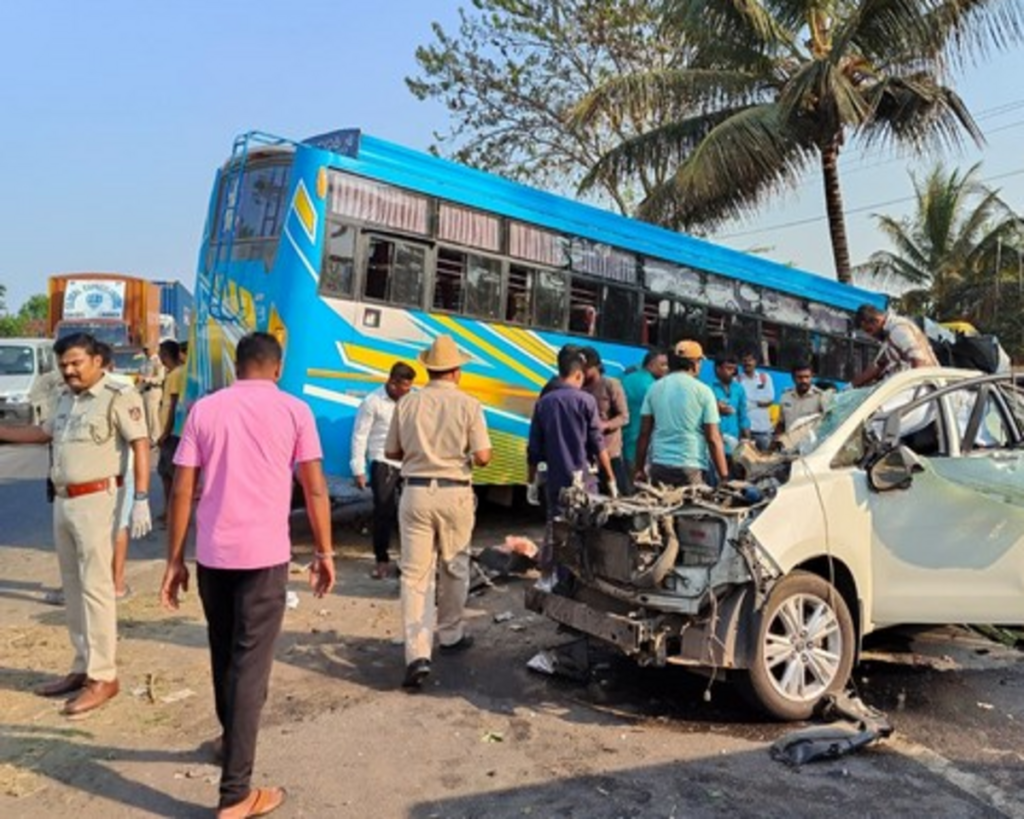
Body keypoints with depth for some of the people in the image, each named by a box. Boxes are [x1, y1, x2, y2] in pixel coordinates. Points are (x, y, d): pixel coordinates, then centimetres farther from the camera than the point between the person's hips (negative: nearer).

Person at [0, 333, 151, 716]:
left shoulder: (119, 397, -11)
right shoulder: (67, 398, 13)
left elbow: (140, 445, -15)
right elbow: (45, 432, 29)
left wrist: (141, 500, -20)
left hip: (94, 500, -8)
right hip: (62, 500, 8)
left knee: (95, 588, -5)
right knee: (73, 587, 14)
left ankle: (103, 677, 3)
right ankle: (83, 667, 25)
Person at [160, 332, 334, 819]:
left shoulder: (204, 409, 5)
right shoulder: (294, 410, -1)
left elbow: (181, 491, 2)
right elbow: (315, 490, -4)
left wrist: (174, 561, 8)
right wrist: (324, 553, 5)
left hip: (211, 553, 3)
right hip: (264, 553, -3)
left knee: (223, 654, 22)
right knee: (250, 665, 1)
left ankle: (232, 740, 43)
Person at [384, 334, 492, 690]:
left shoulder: (407, 403, 0)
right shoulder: (467, 405, -6)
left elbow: (391, 451, 7)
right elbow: (482, 456, -10)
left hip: (415, 492, 1)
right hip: (454, 493, -1)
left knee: (415, 574, 2)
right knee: (453, 568, 18)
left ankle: (418, 654, -7)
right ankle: (450, 635, 34)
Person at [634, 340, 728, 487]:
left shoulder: (655, 388, 6)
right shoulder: (703, 391, -3)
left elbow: (644, 433, 6)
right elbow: (713, 439, -6)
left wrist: (640, 469, 13)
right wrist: (724, 477, -2)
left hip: (659, 466, 4)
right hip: (690, 468, -4)